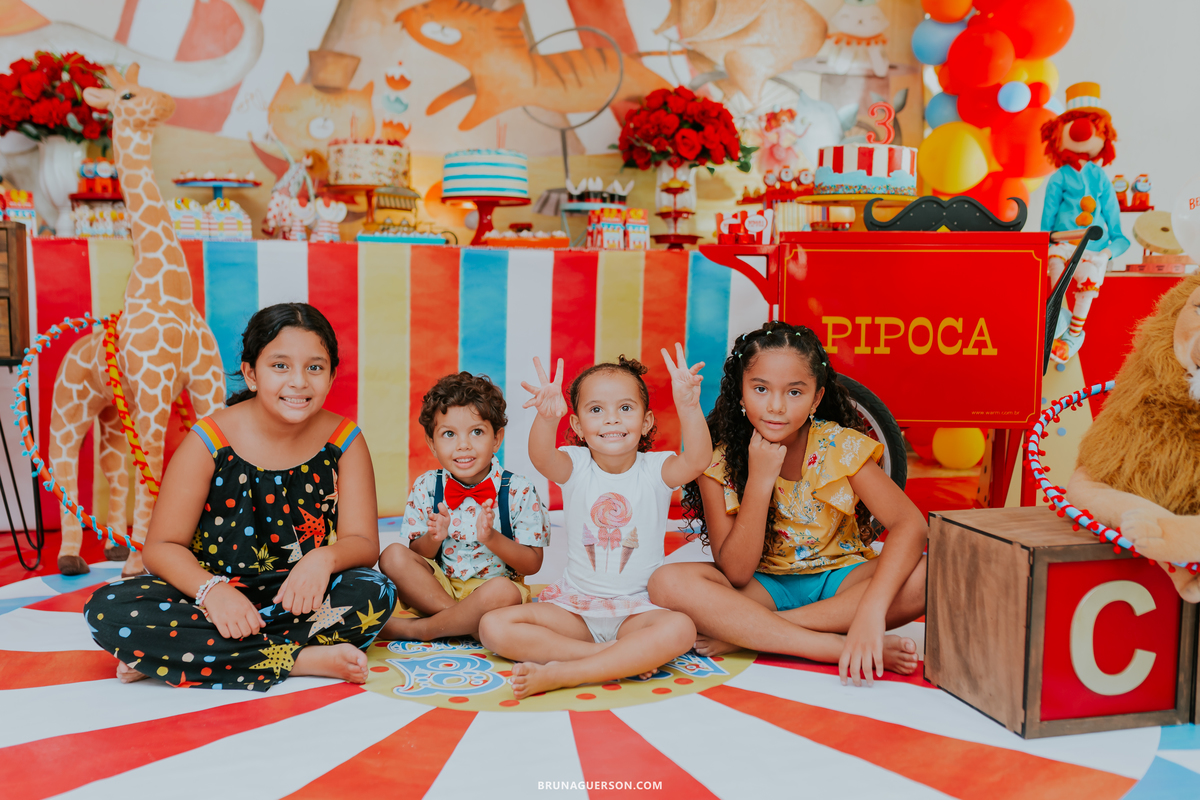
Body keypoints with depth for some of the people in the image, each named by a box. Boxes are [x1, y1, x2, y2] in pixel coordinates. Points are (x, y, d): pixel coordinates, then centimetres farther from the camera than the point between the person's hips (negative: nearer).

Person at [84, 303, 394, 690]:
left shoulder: (345, 442, -4)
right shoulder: (209, 442, -9)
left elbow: (363, 542, -8)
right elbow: (162, 546, -8)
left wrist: (325, 558, -32)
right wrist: (211, 590, -29)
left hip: (296, 600, 1)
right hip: (213, 594, 0)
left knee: (374, 594, -30)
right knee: (108, 609, -26)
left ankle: (169, 656, -23)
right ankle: (304, 660, -28)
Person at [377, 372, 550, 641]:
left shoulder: (518, 491, -8)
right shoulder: (425, 488, 0)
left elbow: (532, 564, -7)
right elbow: (416, 556, 2)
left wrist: (492, 538, -24)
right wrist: (433, 538, -20)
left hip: (491, 588, -2)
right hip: (436, 589, 3)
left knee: (504, 591, -36)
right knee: (393, 556, -21)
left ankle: (415, 629, -18)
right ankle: (464, 621, -21)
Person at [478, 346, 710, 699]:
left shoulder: (655, 470, -4)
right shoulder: (575, 467, -3)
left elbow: (697, 461, -26)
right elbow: (542, 458, -27)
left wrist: (689, 408, -46)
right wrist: (547, 417, -51)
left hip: (639, 608, -2)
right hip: (575, 605, 2)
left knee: (679, 630, -35)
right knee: (493, 627, -20)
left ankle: (558, 674, -31)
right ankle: (626, 658, -22)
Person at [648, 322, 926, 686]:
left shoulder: (841, 447, -14)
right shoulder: (719, 463, -13)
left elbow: (911, 524, -25)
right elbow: (735, 575, -18)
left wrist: (871, 609, -41)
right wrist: (760, 479, -27)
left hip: (839, 581, 1)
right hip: (765, 586, 0)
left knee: (926, 576, -30)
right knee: (668, 583, -28)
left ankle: (741, 634, -26)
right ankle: (838, 648, -29)